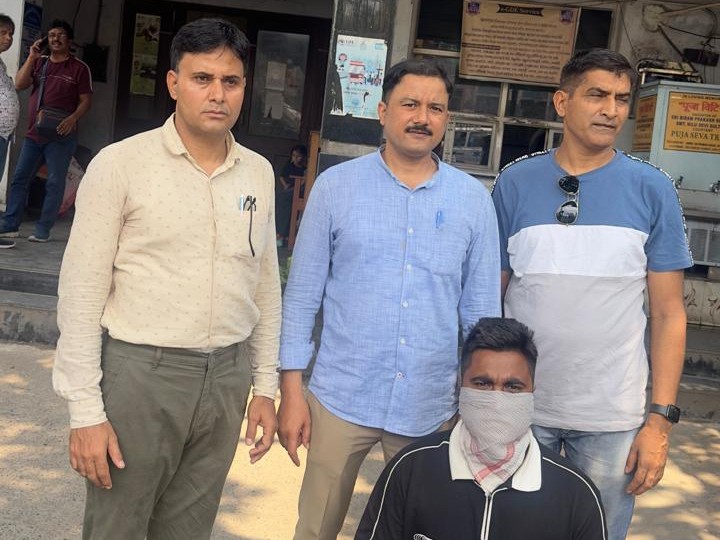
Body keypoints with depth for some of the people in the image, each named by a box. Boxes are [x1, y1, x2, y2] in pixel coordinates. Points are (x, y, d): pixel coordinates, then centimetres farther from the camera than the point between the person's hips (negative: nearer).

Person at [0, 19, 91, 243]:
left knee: (55, 183, -3)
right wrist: (31, 58, -5)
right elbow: (20, 84, 3)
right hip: (33, 134, 5)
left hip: (60, 135, -5)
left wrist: (72, 119, -19)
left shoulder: (79, 68, 1)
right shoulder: (38, 63, 15)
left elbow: (85, 101, -2)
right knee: (19, 179, 4)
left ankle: (43, 230, 2)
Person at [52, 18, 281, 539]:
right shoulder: (121, 164, -8)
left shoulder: (259, 173, 6)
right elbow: (81, 295, -8)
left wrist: (265, 386, 11)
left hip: (225, 379, 4)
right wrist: (86, 411, -11)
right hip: (139, 372, -4)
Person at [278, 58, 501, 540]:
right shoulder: (336, 185, -2)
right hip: (341, 397, -1)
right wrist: (291, 391, -3)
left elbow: (482, 310, 5)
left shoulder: (474, 199, 1)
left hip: (431, 407, 1)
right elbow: (302, 296, 0)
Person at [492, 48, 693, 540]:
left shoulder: (652, 190, -2)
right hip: (518, 405, 1)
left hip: (612, 417, 0)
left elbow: (668, 312, 0)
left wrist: (662, 418, -5)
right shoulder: (515, 182, -2)